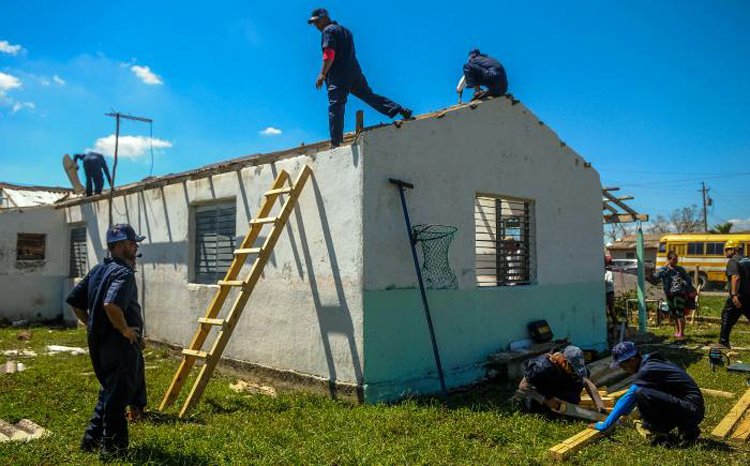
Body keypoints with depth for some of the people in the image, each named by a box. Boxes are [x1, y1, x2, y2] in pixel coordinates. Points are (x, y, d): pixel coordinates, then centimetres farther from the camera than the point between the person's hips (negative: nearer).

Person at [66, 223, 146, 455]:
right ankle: (113, 445, 13)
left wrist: (91, 325, 18)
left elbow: (75, 301, 15)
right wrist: (124, 329, -21)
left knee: (108, 390, 22)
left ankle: (92, 438, 29)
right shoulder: (124, 273, -18)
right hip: (119, 344, -9)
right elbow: (111, 304, -35)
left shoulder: (98, 270, 11)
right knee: (119, 394, 3)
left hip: (98, 342, 9)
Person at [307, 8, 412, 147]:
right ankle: (401, 110, 4)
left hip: (337, 76, -8)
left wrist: (322, 74, -17)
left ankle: (335, 143, -15)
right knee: (370, 96, 12)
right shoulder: (345, 30, 26)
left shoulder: (328, 31, -1)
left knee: (335, 107, -10)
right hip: (354, 73, 8)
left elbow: (329, 54, -15)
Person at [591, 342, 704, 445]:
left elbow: (627, 399, -17)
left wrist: (605, 425, -11)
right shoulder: (649, 363, 10)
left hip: (692, 410, -10)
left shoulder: (647, 370, -18)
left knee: (641, 394, -24)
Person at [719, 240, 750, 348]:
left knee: (727, 318, 4)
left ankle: (723, 342, 7)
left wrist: (734, 295, -29)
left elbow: (736, 278, -25)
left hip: (738, 297, -7)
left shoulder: (732, 262, -12)